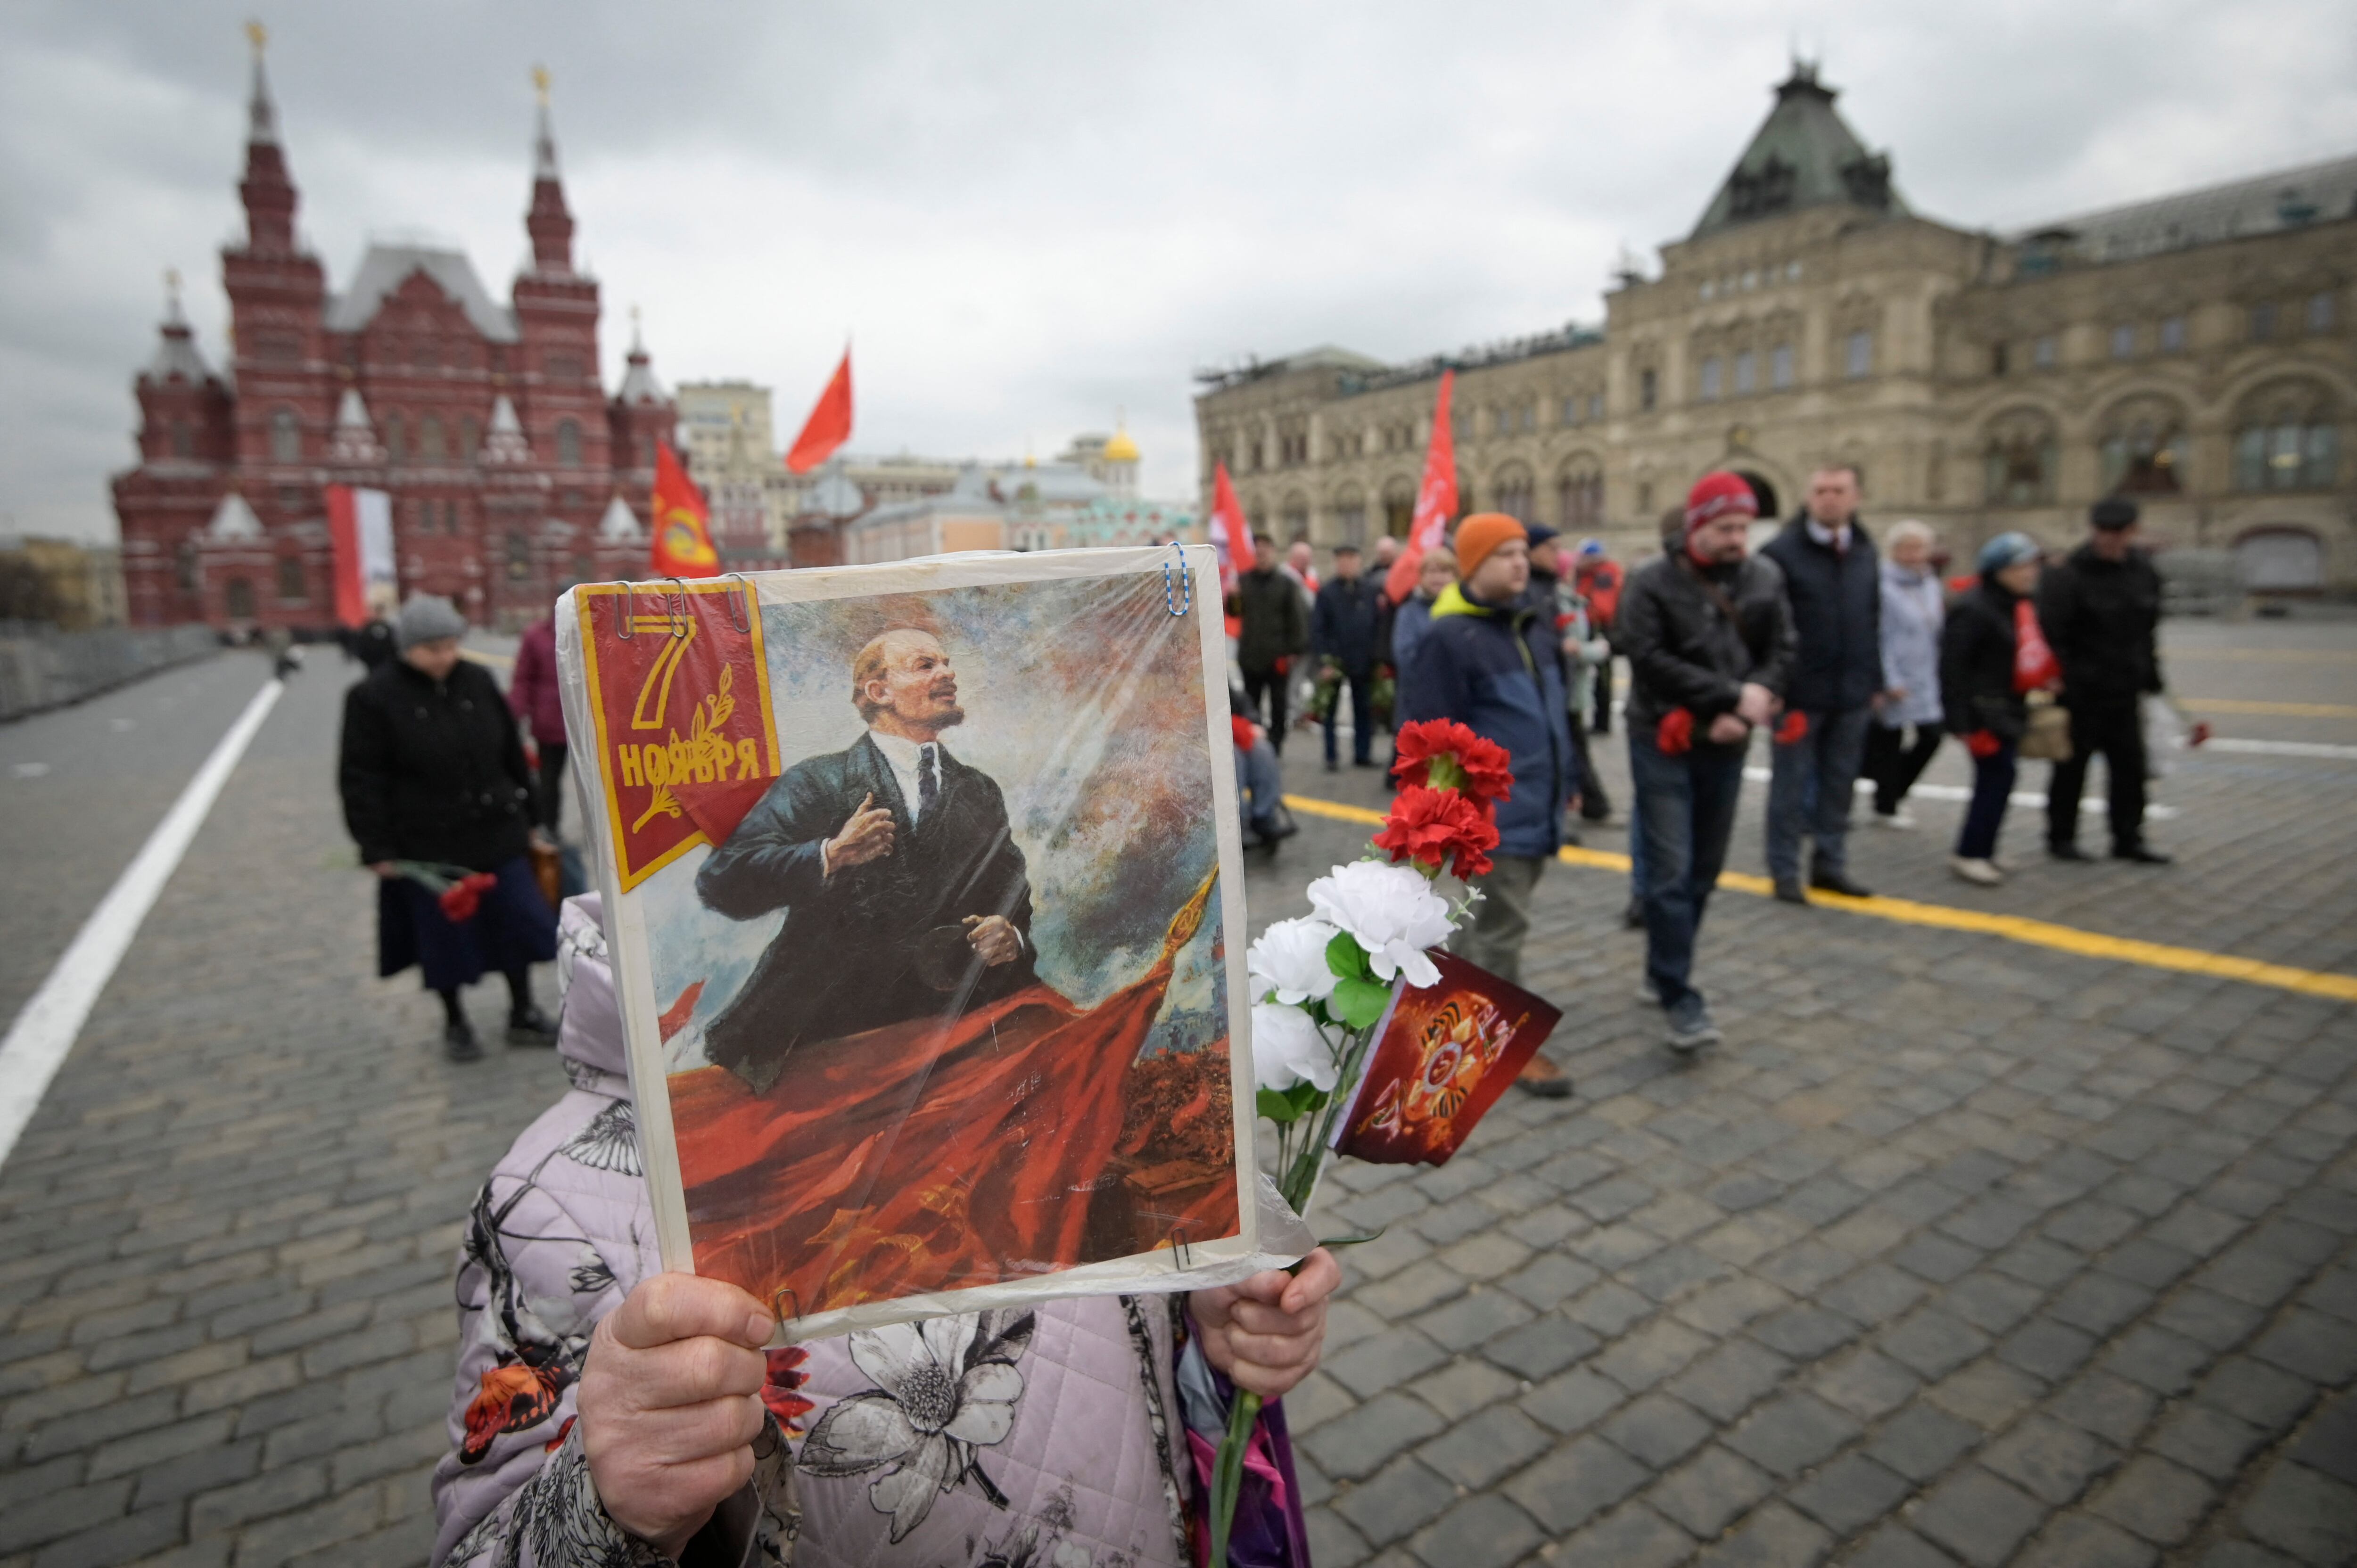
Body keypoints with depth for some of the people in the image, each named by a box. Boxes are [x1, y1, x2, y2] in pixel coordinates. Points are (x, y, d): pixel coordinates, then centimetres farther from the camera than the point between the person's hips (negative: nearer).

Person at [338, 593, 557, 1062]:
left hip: (496, 834, 3)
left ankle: (523, 1015, 25)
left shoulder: (479, 682, 1)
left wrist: (528, 816, 11)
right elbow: (361, 780, -8)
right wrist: (376, 848, -11)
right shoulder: (374, 697, -10)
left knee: (517, 924, 8)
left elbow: (513, 754, 9)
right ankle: (455, 1023, 30)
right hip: (427, 846, -3)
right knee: (443, 934, 9)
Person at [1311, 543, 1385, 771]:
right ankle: (1330, 757, 14)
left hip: (1363, 662, 2)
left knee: (1364, 710, 9)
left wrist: (1378, 654, -2)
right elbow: (1317, 628, -5)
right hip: (1335, 661, -2)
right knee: (1331, 711, 6)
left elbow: (1379, 624, 5)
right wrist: (1323, 659, -12)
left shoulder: (1371, 591, 2)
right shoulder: (1327, 592, -4)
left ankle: (1363, 754, 20)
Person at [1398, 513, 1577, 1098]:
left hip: (1538, 804, 9)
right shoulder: (1448, 638, -15)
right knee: (1503, 924, 0)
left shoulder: (1537, 625, 13)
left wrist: (1568, 779, 22)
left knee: (1491, 912, 20)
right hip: (1493, 809, -8)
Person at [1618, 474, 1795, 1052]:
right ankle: (1679, 996, -2)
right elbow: (1650, 660, -16)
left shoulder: (1766, 578, 6)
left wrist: (1743, 713, -13)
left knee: (1705, 869, 12)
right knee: (1670, 872, -8)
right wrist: (1734, 695, -18)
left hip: (1726, 746, 5)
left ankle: (1665, 969, 29)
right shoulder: (1652, 583, -8)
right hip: (1664, 743, -5)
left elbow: (1780, 653, 4)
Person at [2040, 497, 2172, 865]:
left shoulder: (2143, 569, 8)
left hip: (2126, 690, 6)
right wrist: (2059, 680, -21)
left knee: (2131, 766, 10)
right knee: (2072, 767, 3)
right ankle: (2061, 837, 16)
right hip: (2081, 692, -6)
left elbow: (2149, 627, 18)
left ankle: (2128, 838, 21)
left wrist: (2150, 670, 17)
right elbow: (2050, 632, -17)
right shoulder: (2069, 575, -14)